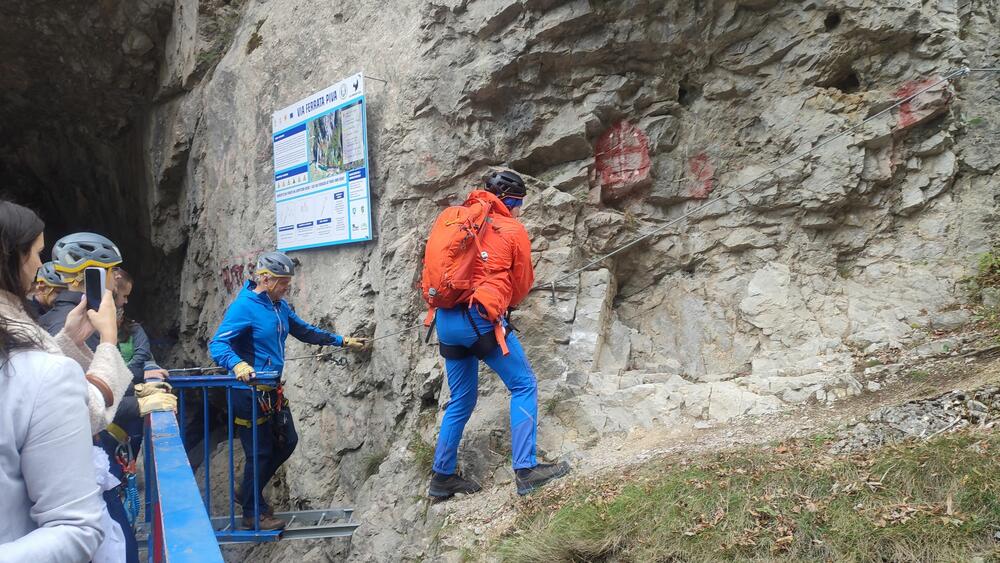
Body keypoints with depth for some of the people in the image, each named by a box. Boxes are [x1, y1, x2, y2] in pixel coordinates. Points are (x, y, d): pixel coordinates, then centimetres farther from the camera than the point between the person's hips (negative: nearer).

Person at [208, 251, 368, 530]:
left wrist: (343, 341, 24)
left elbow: (305, 331, 21)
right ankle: (254, 513, 19)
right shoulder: (243, 307, -19)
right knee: (260, 452, 1)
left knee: (287, 442, 16)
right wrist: (237, 364, -47)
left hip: (272, 391, 9)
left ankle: (248, 493, 33)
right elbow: (217, 344, -27)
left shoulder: (279, 306, 8)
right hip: (250, 392, -9)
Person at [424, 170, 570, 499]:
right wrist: (506, 303, 34)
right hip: (481, 318, -6)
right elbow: (523, 283, 14)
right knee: (524, 386, 1)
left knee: (461, 400, 17)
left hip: (446, 320, 6)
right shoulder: (513, 230, 5)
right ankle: (526, 470, -9)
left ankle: (442, 477, 22)